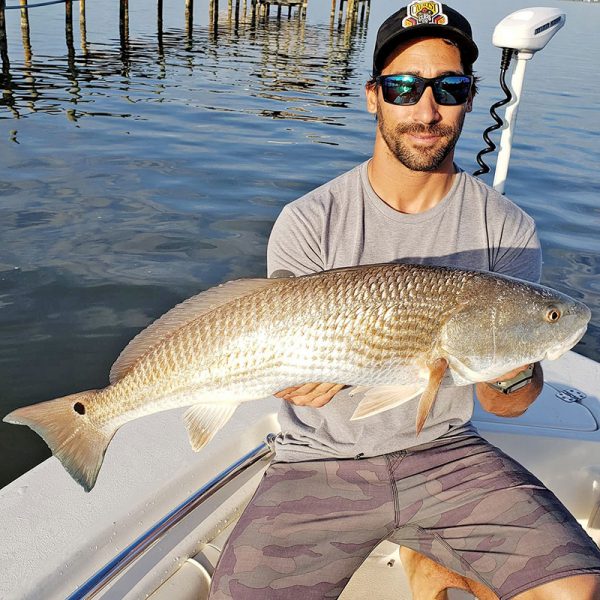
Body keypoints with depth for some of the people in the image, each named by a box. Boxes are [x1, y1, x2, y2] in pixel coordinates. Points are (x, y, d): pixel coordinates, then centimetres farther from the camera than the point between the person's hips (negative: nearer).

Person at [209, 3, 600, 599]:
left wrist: (512, 372, -27)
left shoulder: (507, 229, -3)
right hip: (322, 462, 0)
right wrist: (303, 378, -33)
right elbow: (290, 376, -10)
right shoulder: (309, 222, -9)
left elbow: (506, 407, -4)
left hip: (445, 453, 2)